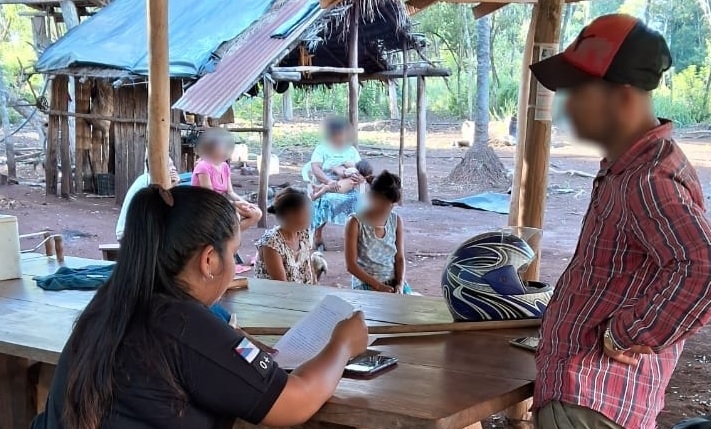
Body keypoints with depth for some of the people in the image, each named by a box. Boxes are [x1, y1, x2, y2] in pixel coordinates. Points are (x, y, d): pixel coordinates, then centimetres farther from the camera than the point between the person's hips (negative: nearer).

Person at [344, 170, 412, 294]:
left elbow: (400, 258, 8)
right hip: (366, 284, -4)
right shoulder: (355, 223, -9)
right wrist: (378, 286, -14)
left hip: (393, 282, 4)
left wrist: (400, 284, -9)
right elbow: (351, 265, -8)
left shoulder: (396, 221, 5)